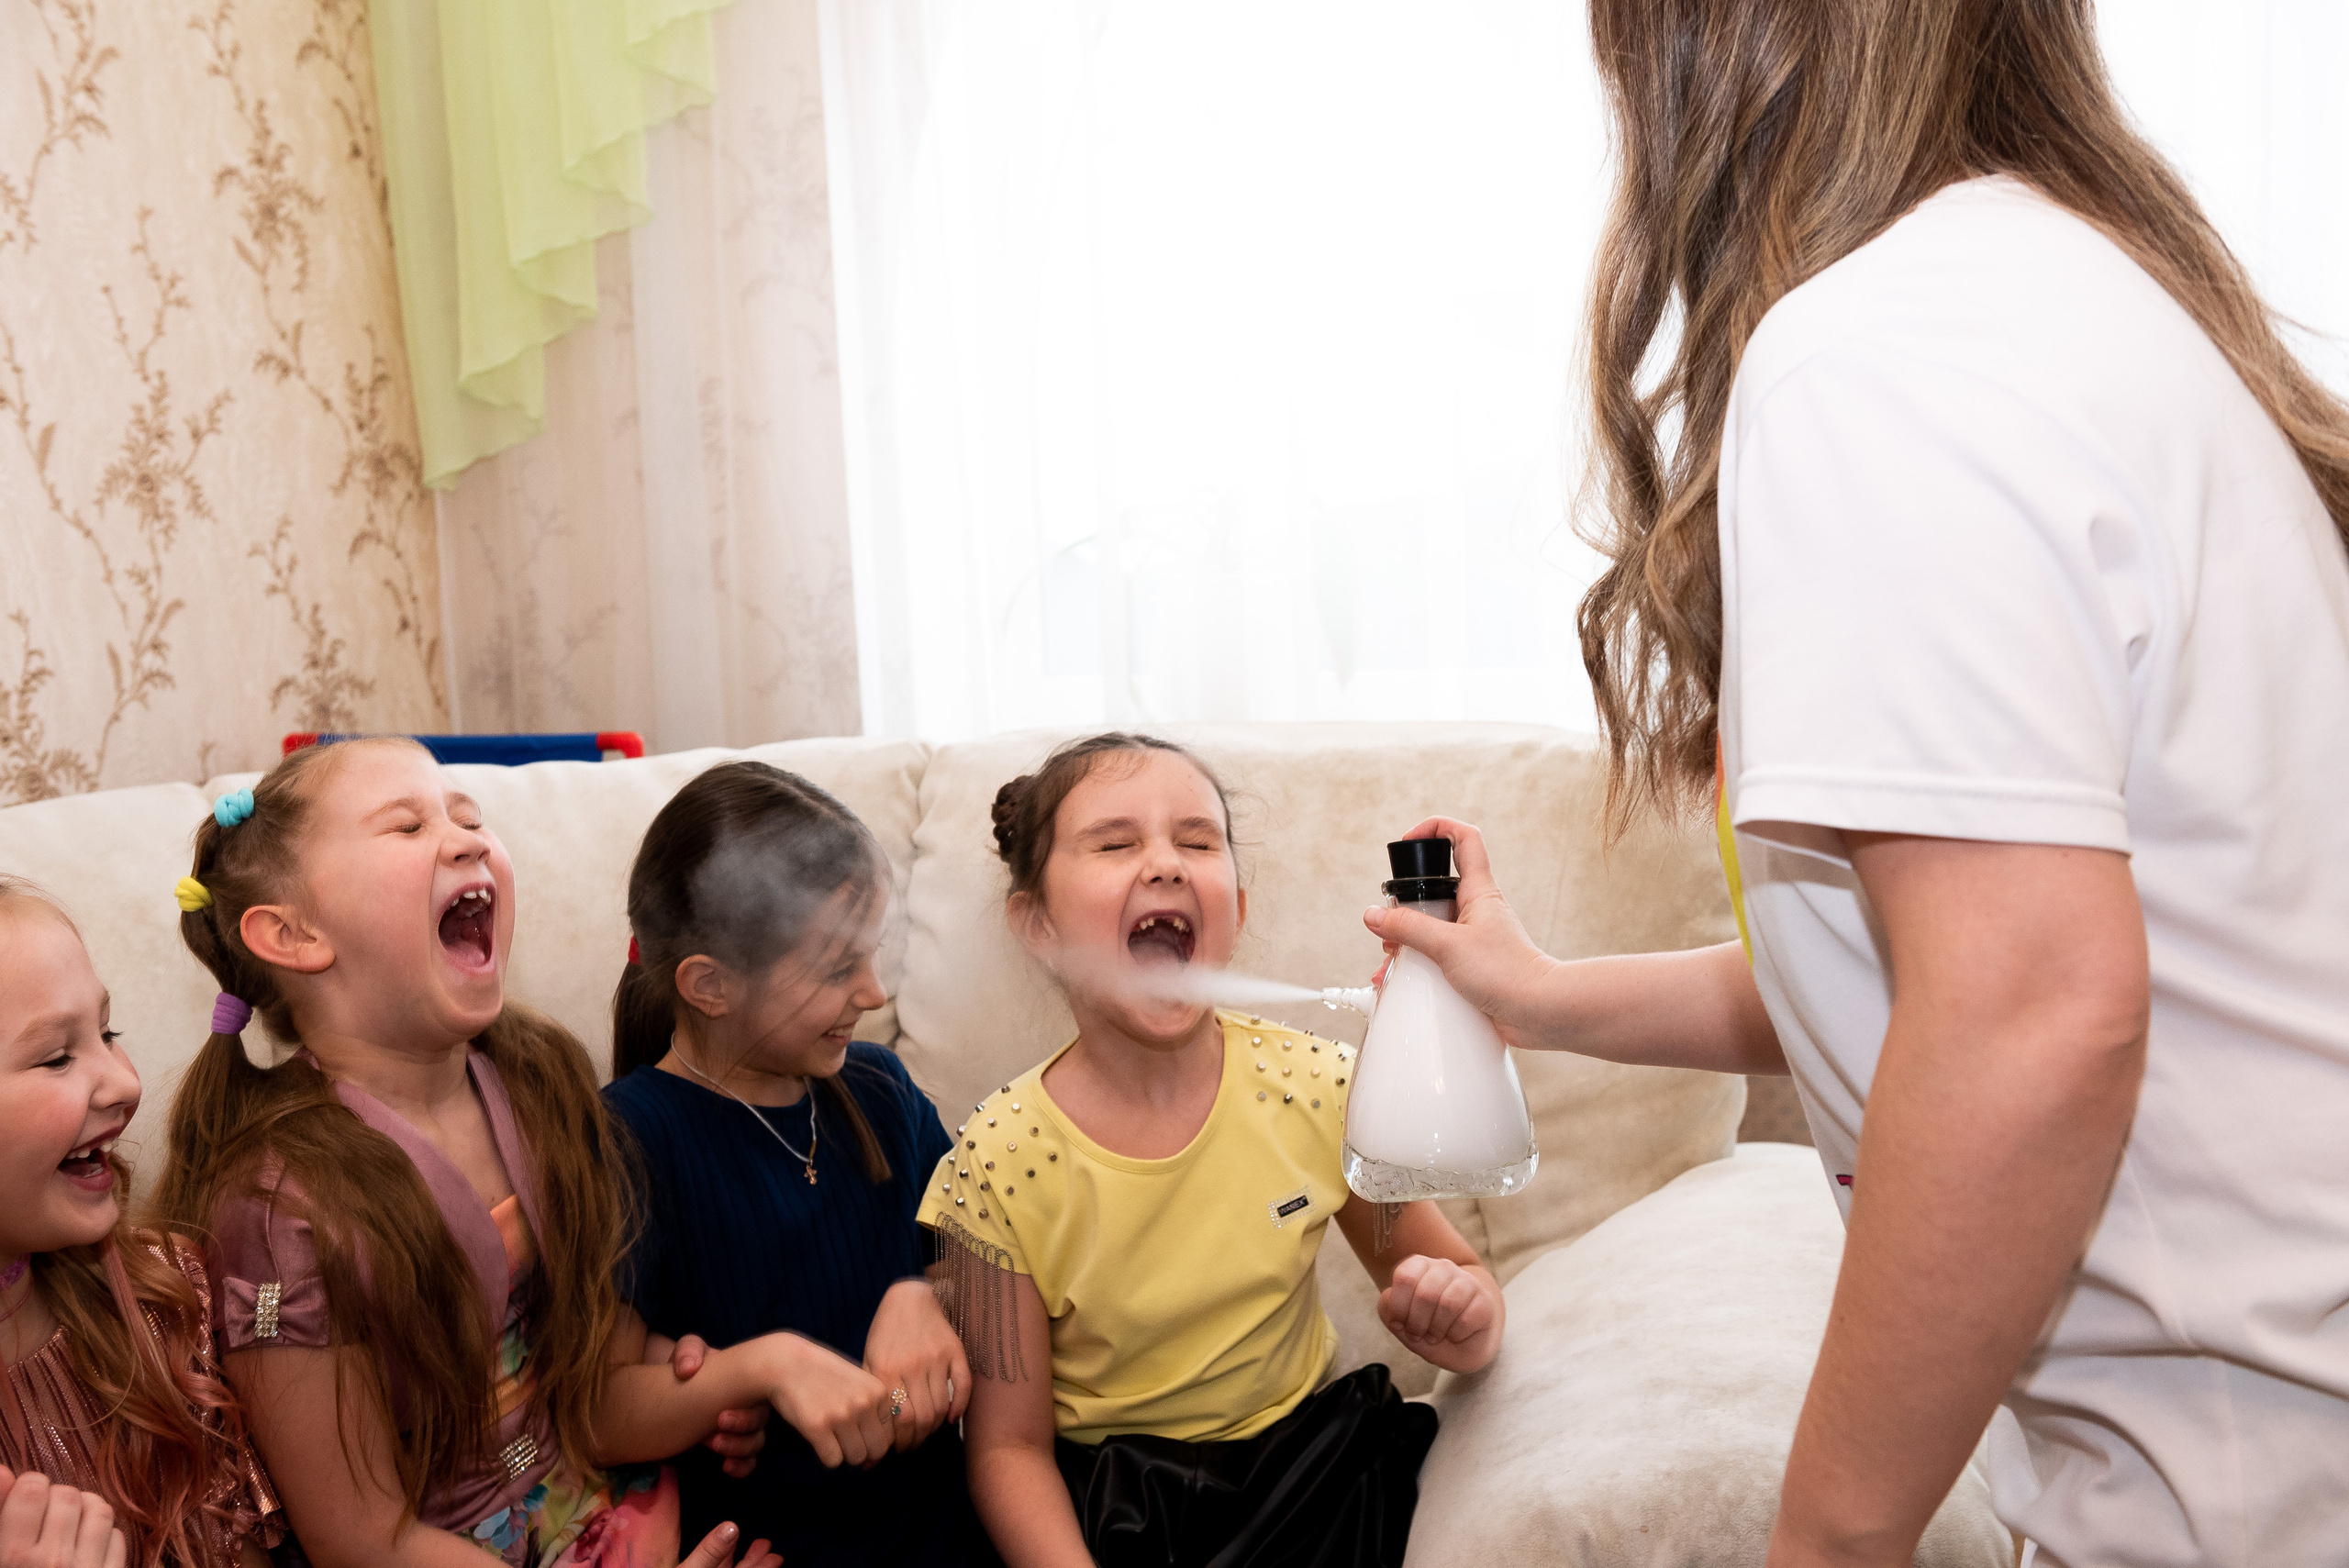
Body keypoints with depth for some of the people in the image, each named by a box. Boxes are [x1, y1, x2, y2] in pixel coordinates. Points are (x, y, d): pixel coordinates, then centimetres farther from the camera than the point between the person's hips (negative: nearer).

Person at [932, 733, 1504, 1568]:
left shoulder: (1321, 1087, -9)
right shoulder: (998, 1163, -15)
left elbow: (1453, 1271, 6)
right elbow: (1010, 1445, -9)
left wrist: (1459, 1320, -17)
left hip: (1308, 1467, 3)